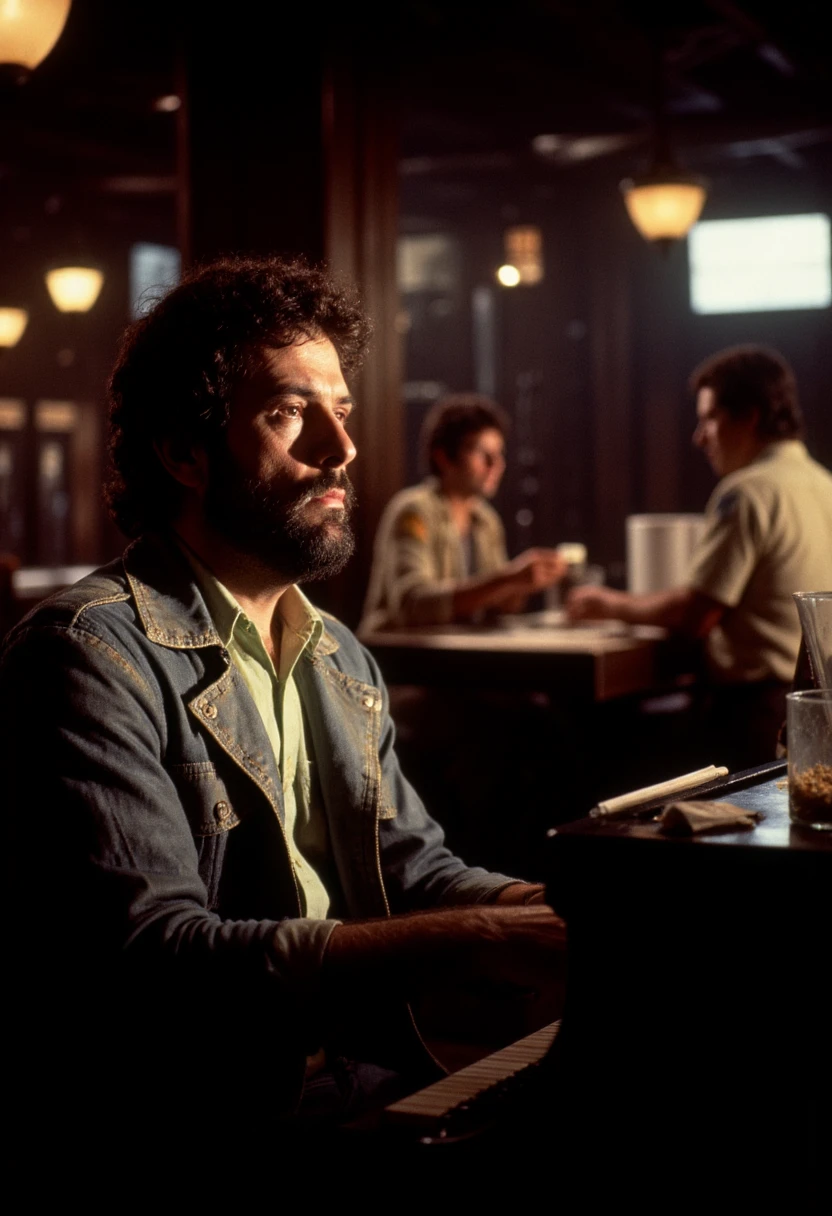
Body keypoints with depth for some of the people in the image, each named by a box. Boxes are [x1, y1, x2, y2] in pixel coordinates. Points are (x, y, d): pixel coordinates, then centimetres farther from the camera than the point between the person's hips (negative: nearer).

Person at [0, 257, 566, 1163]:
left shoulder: (339, 658, 16)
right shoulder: (93, 654, -13)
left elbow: (412, 868, 14)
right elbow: (152, 962, -23)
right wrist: (472, 943, -28)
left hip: (378, 1092, 8)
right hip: (193, 1120, -8)